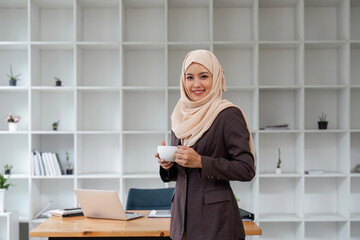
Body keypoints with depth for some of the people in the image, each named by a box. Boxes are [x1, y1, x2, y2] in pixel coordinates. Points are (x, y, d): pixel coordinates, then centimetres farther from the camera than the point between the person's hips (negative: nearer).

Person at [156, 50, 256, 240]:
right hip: (182, 214, 6)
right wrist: (167, 165, -5)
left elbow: (247, 169, -14)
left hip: (216, 217, -5)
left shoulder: (229, 115, -9)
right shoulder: (180, 116, 9)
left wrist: (201, 162, -20)